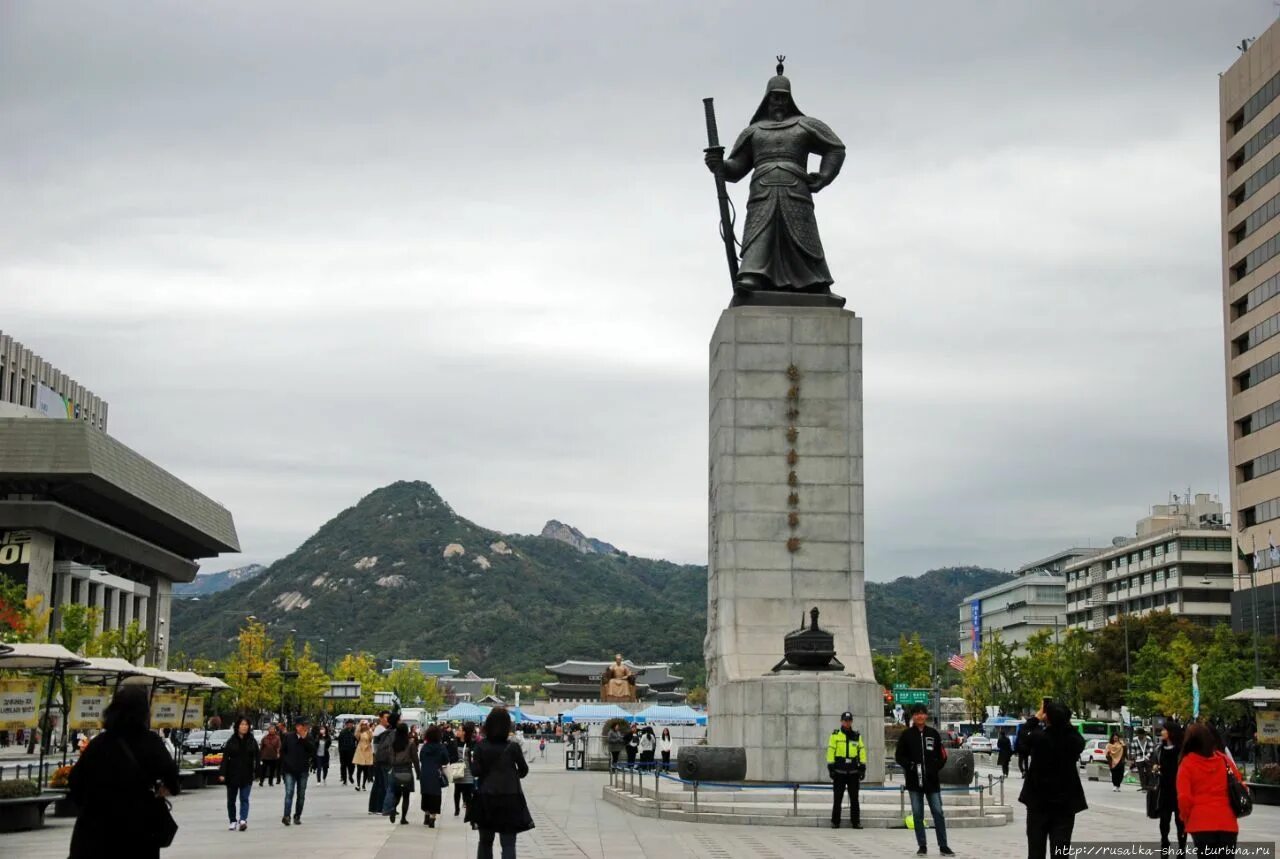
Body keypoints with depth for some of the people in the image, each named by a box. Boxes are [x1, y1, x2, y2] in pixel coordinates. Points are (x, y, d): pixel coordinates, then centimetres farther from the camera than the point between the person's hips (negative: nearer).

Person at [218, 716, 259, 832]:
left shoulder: (252, 742, 3)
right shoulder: (231, 742, -1)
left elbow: (256, 758, 3)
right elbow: (225, 758, -5)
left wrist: (257, 771, -5)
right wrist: (222, 773, -13)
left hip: (247, 775, 0)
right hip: (232, 775, 0)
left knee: (244, 799, -10)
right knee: (231, 799, 9)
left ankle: (243, 820, -20)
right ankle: (232, 821, 21)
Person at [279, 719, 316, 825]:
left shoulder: (309, 738, 2)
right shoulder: (288, 737, 2)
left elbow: (313, 751, -12)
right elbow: (282, 751, 7)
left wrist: (304, 739, -16)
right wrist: (285, 763, -1)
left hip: (303, 770, 2)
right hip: (290, 770, -2)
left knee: (301, 794, 8)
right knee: (289, 792, -13)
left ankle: (297, 816, 17)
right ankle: (286, 816, -20)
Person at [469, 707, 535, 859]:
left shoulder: (480, 746, -5)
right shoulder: (512, 747, -9)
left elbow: (475, 771, -6)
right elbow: (524, 770, 0)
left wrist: (472, 761, 13)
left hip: (486, 797, 2)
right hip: (509, 797, -2)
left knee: (485, 841, 17)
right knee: (508, 843, -1)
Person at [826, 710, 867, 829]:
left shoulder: (857, 736, 10)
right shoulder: (835, 735, 2)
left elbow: (862, 752, 11)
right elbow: (831, 751, -1)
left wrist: (862, 768, 5)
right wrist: (831, 768, -7)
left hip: (853, 771, 2)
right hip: (839, 771, -2)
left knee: (854, 799, 4)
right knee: (838, 798, 2)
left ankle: (856, 821, 9)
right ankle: (835, 822, 7)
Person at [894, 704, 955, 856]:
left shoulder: (934, 734, 7)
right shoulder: (906, 735, 3)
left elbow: (942, 755, 10)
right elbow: (898, 755, 5)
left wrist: (935, 767, -3)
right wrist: (909, 765, -10)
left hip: (932, 781, 0)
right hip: (914, 781, 0)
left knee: (938, 812, -1)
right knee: (917, 814, 3)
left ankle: (943, 846, 5)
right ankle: (922, 846, 11)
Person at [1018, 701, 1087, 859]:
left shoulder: (1037, 737, -16)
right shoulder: (1074, 740, -12)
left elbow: (1021, 741, 7)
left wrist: (1036, 718, 13)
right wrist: (1064, 720, 10)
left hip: (1038, 801, -1)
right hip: (1065, 803, 1)